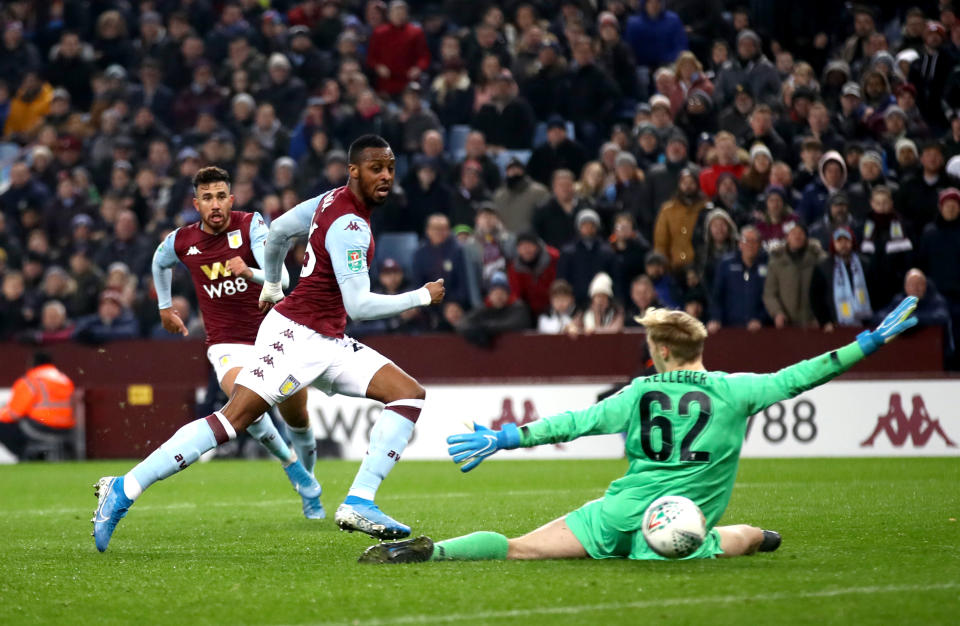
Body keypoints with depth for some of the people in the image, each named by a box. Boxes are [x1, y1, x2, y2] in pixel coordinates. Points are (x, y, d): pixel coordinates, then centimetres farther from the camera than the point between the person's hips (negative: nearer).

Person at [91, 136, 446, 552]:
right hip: (294, 334, -10)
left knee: (409, 394, -2)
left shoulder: (332, 199, 11)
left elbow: (278, 230, 24)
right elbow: (359, 306, -21)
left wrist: (271, 286, 38)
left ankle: (359, 503, -10)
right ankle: (124, 489, -14)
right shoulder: (349, 226, -18)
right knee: (233, 419, -18)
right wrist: (423, 297, -9)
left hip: (328, 344, 10)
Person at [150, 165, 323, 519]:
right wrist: (165, 307, 28)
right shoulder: (181, 241, -1)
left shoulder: (251, 225, -10)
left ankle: (307, 484, 36)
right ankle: (291, 465, -6)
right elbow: (160, 262, 25)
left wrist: (249, 272, -40)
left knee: (297, 420, 7)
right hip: (227, 346, 0)